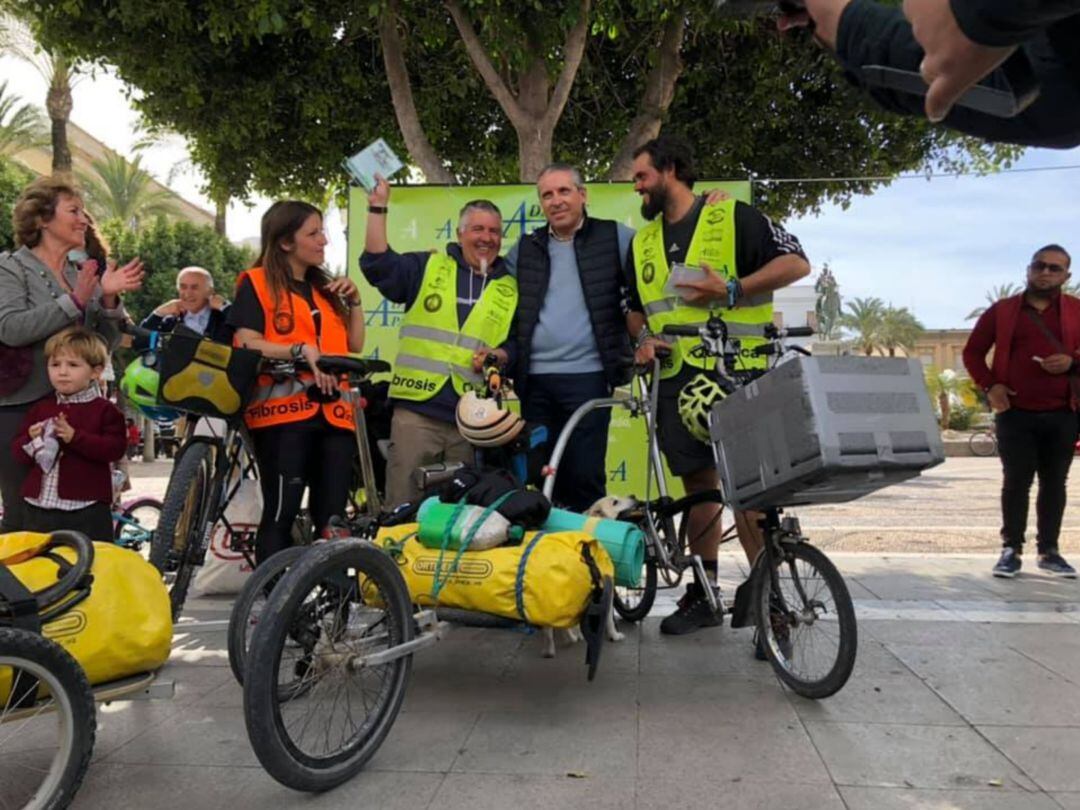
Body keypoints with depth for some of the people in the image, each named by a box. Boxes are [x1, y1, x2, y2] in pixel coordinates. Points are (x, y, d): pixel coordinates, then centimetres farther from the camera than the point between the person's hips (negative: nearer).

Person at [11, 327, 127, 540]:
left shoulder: (104, 410, -2)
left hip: (87, 508, -5)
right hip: (39, 508, 5)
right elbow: (17, 451, 14)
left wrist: (75, 437, -21)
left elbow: (115, 448, -14)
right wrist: (31, 440, -9)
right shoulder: (40, 408, 13)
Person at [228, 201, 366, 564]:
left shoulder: (326, 288, 22)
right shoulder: (257, 283, 4)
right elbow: (247, 345, -9)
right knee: (281, 511, -5)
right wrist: (301, 350, -20)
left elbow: (354, 345, 18)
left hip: (333, 411, 5)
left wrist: (354, 300, 7)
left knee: (333, 516, 5)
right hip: (283, 410, -5)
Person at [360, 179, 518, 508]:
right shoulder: (428, 267, 11)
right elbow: (378, 264, -1)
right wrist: (378, 208, -6)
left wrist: (498, 355, -7)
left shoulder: (511, 289, 15)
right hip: (417, 407, -2)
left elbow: (517, 343, 15)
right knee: (404, 506, -2)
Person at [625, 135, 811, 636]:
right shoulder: (643, 242, 18)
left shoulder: (732, 217, 0)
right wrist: (643, 337, 5)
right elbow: (634, 307, 27)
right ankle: (703, 594, 20)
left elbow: (796, 262, -4)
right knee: (698, 483, 10)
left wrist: (732, 288, -15)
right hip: (677, 378, 6)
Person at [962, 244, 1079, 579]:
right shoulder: (1002, 310, 7)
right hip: (1015, 413, -1)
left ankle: (1049, 550, 17)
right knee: (1016, 482, 0)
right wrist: (990, 385, -5)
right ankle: (1011, 549, 7)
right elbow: (973, 352, 9)